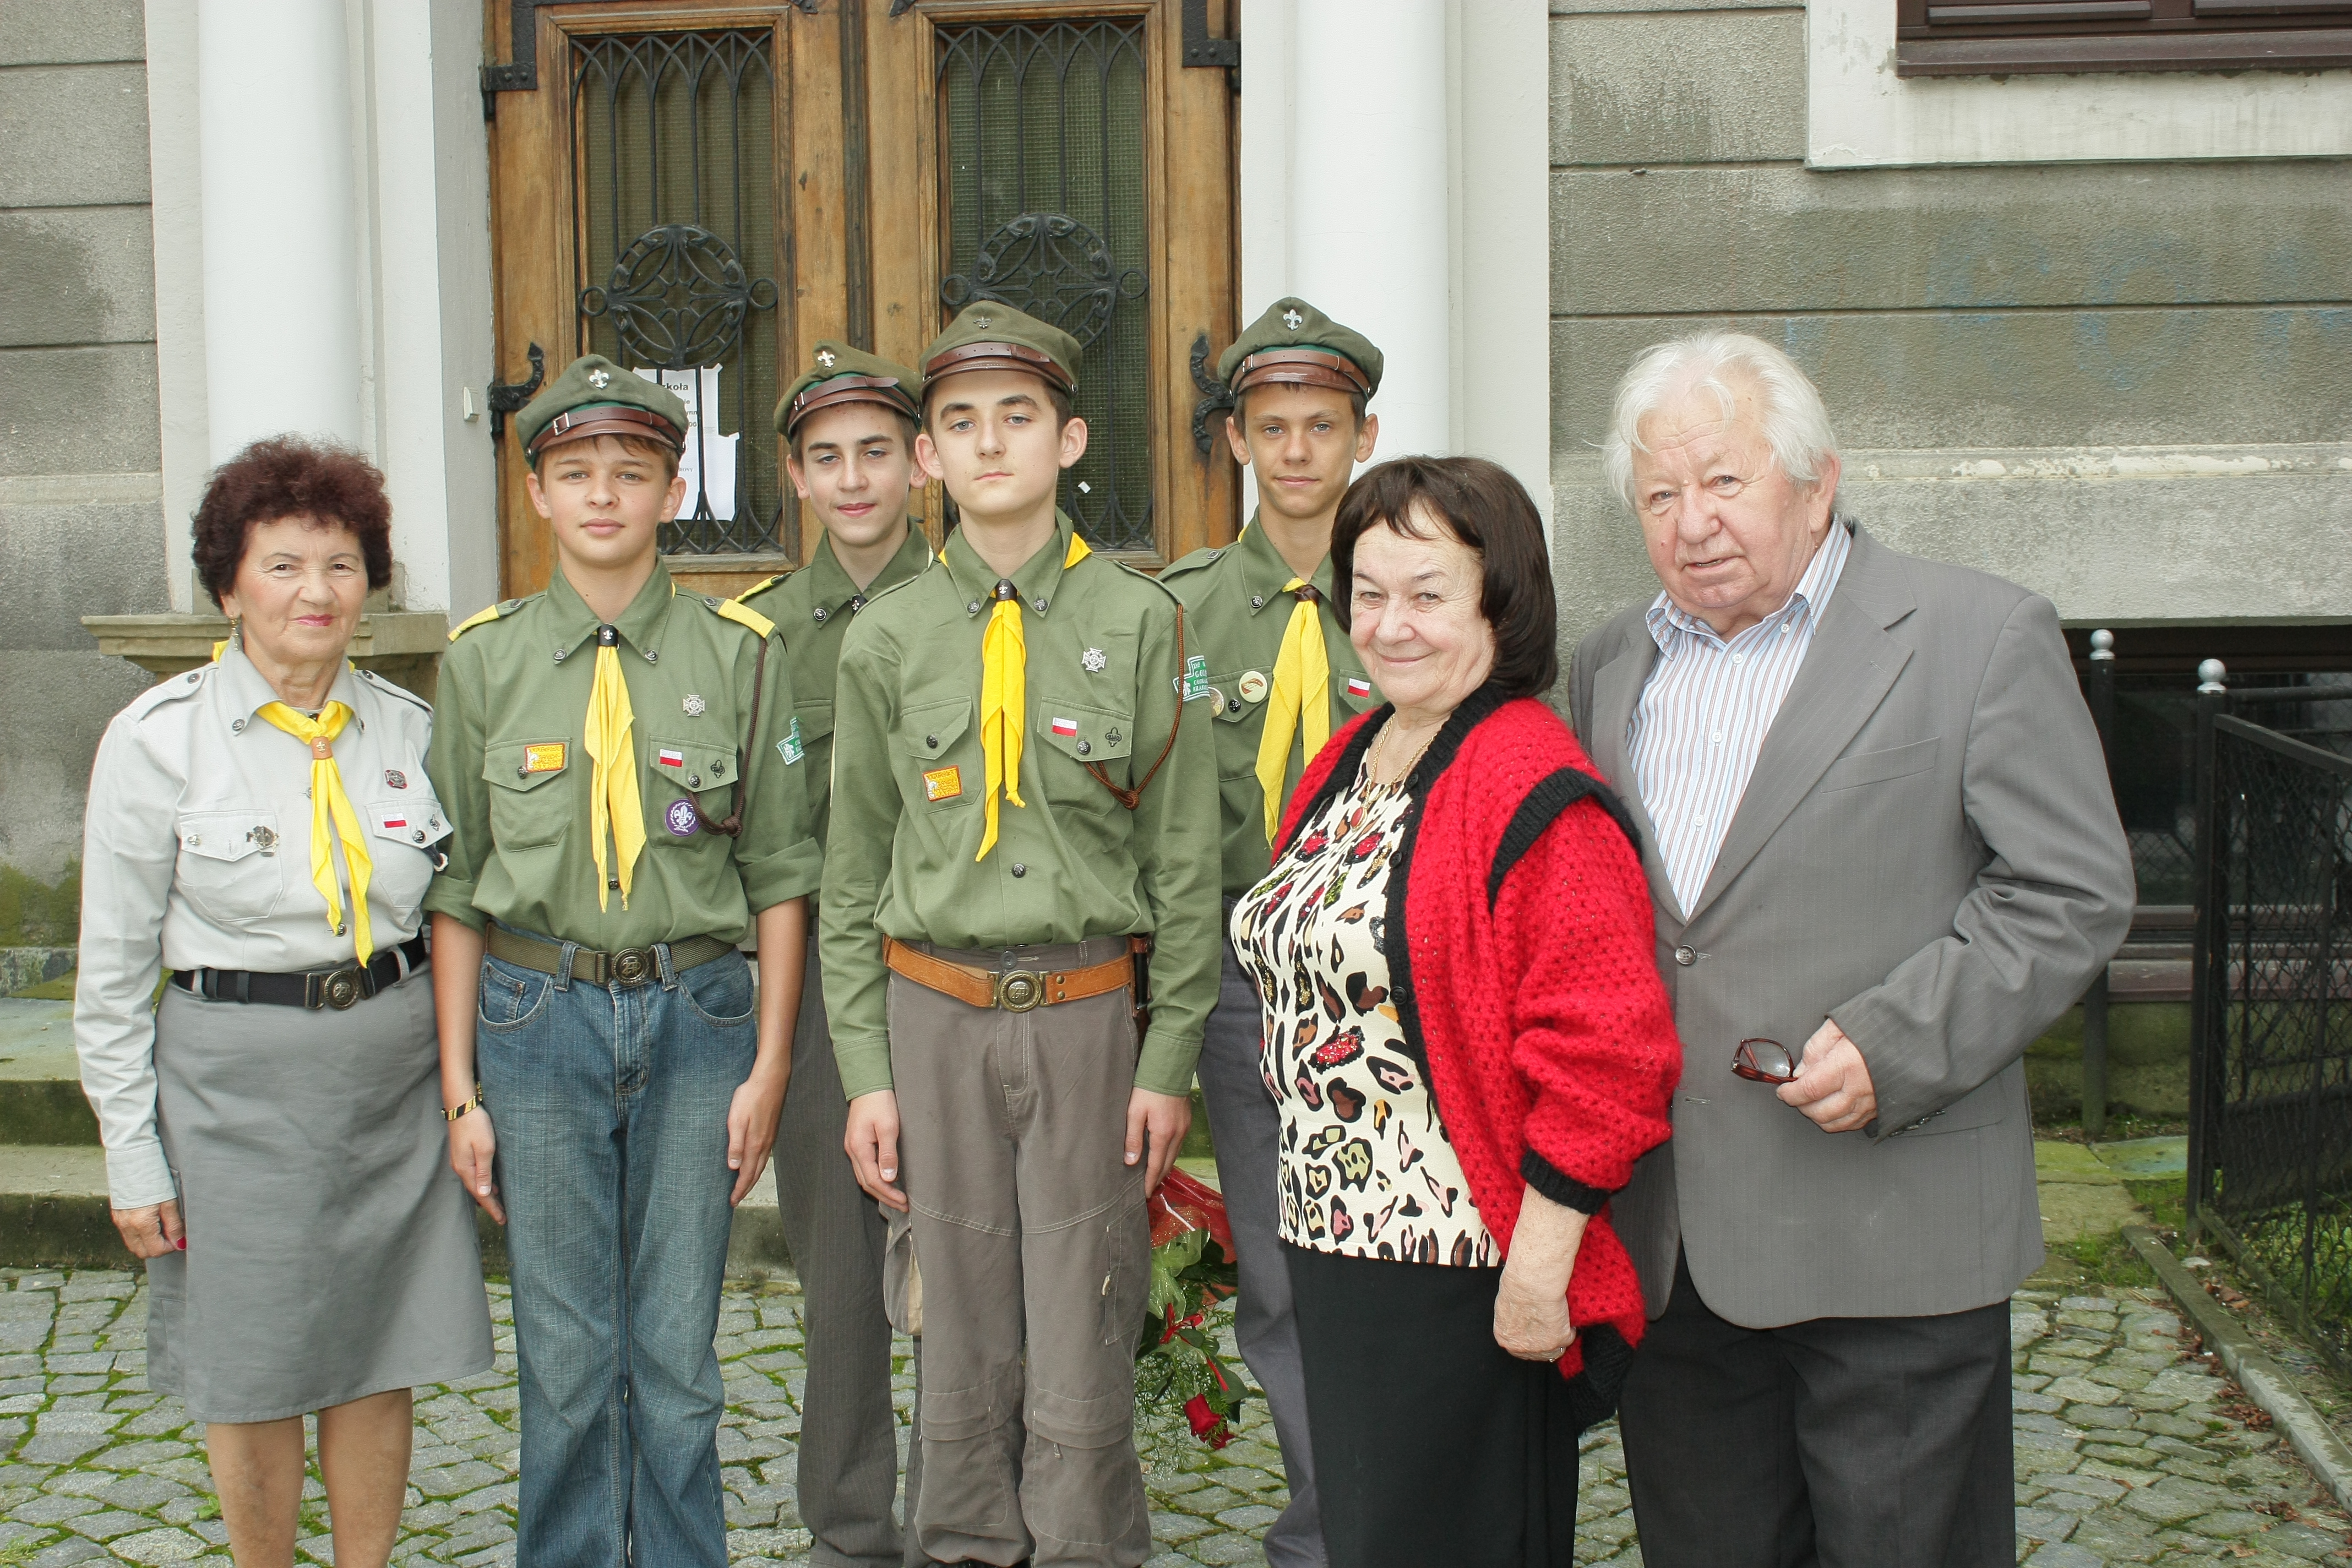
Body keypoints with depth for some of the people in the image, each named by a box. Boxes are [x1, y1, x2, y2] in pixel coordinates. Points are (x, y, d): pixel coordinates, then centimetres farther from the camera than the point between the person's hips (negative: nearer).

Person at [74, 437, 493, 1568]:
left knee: (381, 1355, 11)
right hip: (237, 1079, -3)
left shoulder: (407, 727, 3)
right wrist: (132, 1157, -5)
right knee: (252, 1373, 7)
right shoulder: (160, 738, -7)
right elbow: (112, 969, -4)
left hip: (395, 1071, 3)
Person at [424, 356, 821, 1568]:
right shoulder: (484, 660, 3)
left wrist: (769, 1066, -1)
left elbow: (778, 873, 3)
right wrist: (460, 1089, 1)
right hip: (538, 1019, 0)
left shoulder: (738, 655, 1)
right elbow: (456, 886, 4)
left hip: (695, 1016, 0)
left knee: (678, 1355, 7)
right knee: (564, 1354, 7)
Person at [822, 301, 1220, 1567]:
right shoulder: (887, 637, 5)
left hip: (1089, 1014, -1)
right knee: (961, 1341, 10)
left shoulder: (1141, 624, 1)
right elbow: (852, 875, 8)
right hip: (934, 1015, 2)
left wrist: (1170, 1059, -2)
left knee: (1084, 1361, 3)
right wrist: (865, 1071, 3)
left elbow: (1184, 862, 2)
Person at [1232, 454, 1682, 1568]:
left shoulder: (1534, 792, -17)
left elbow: (1601, 1053, -21)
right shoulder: (1347, 764, 11)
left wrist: (1538, 1267, -20)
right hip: (1335, 1250, 9)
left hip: (1464, 1275, -8)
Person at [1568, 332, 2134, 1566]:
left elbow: (2072, 893, -7)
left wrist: (1895, 1048, -16)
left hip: (1890, 1232, -4)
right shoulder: (1610, 665, 13)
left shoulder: (1982, 638, -3)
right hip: (1668, 1240, 5)